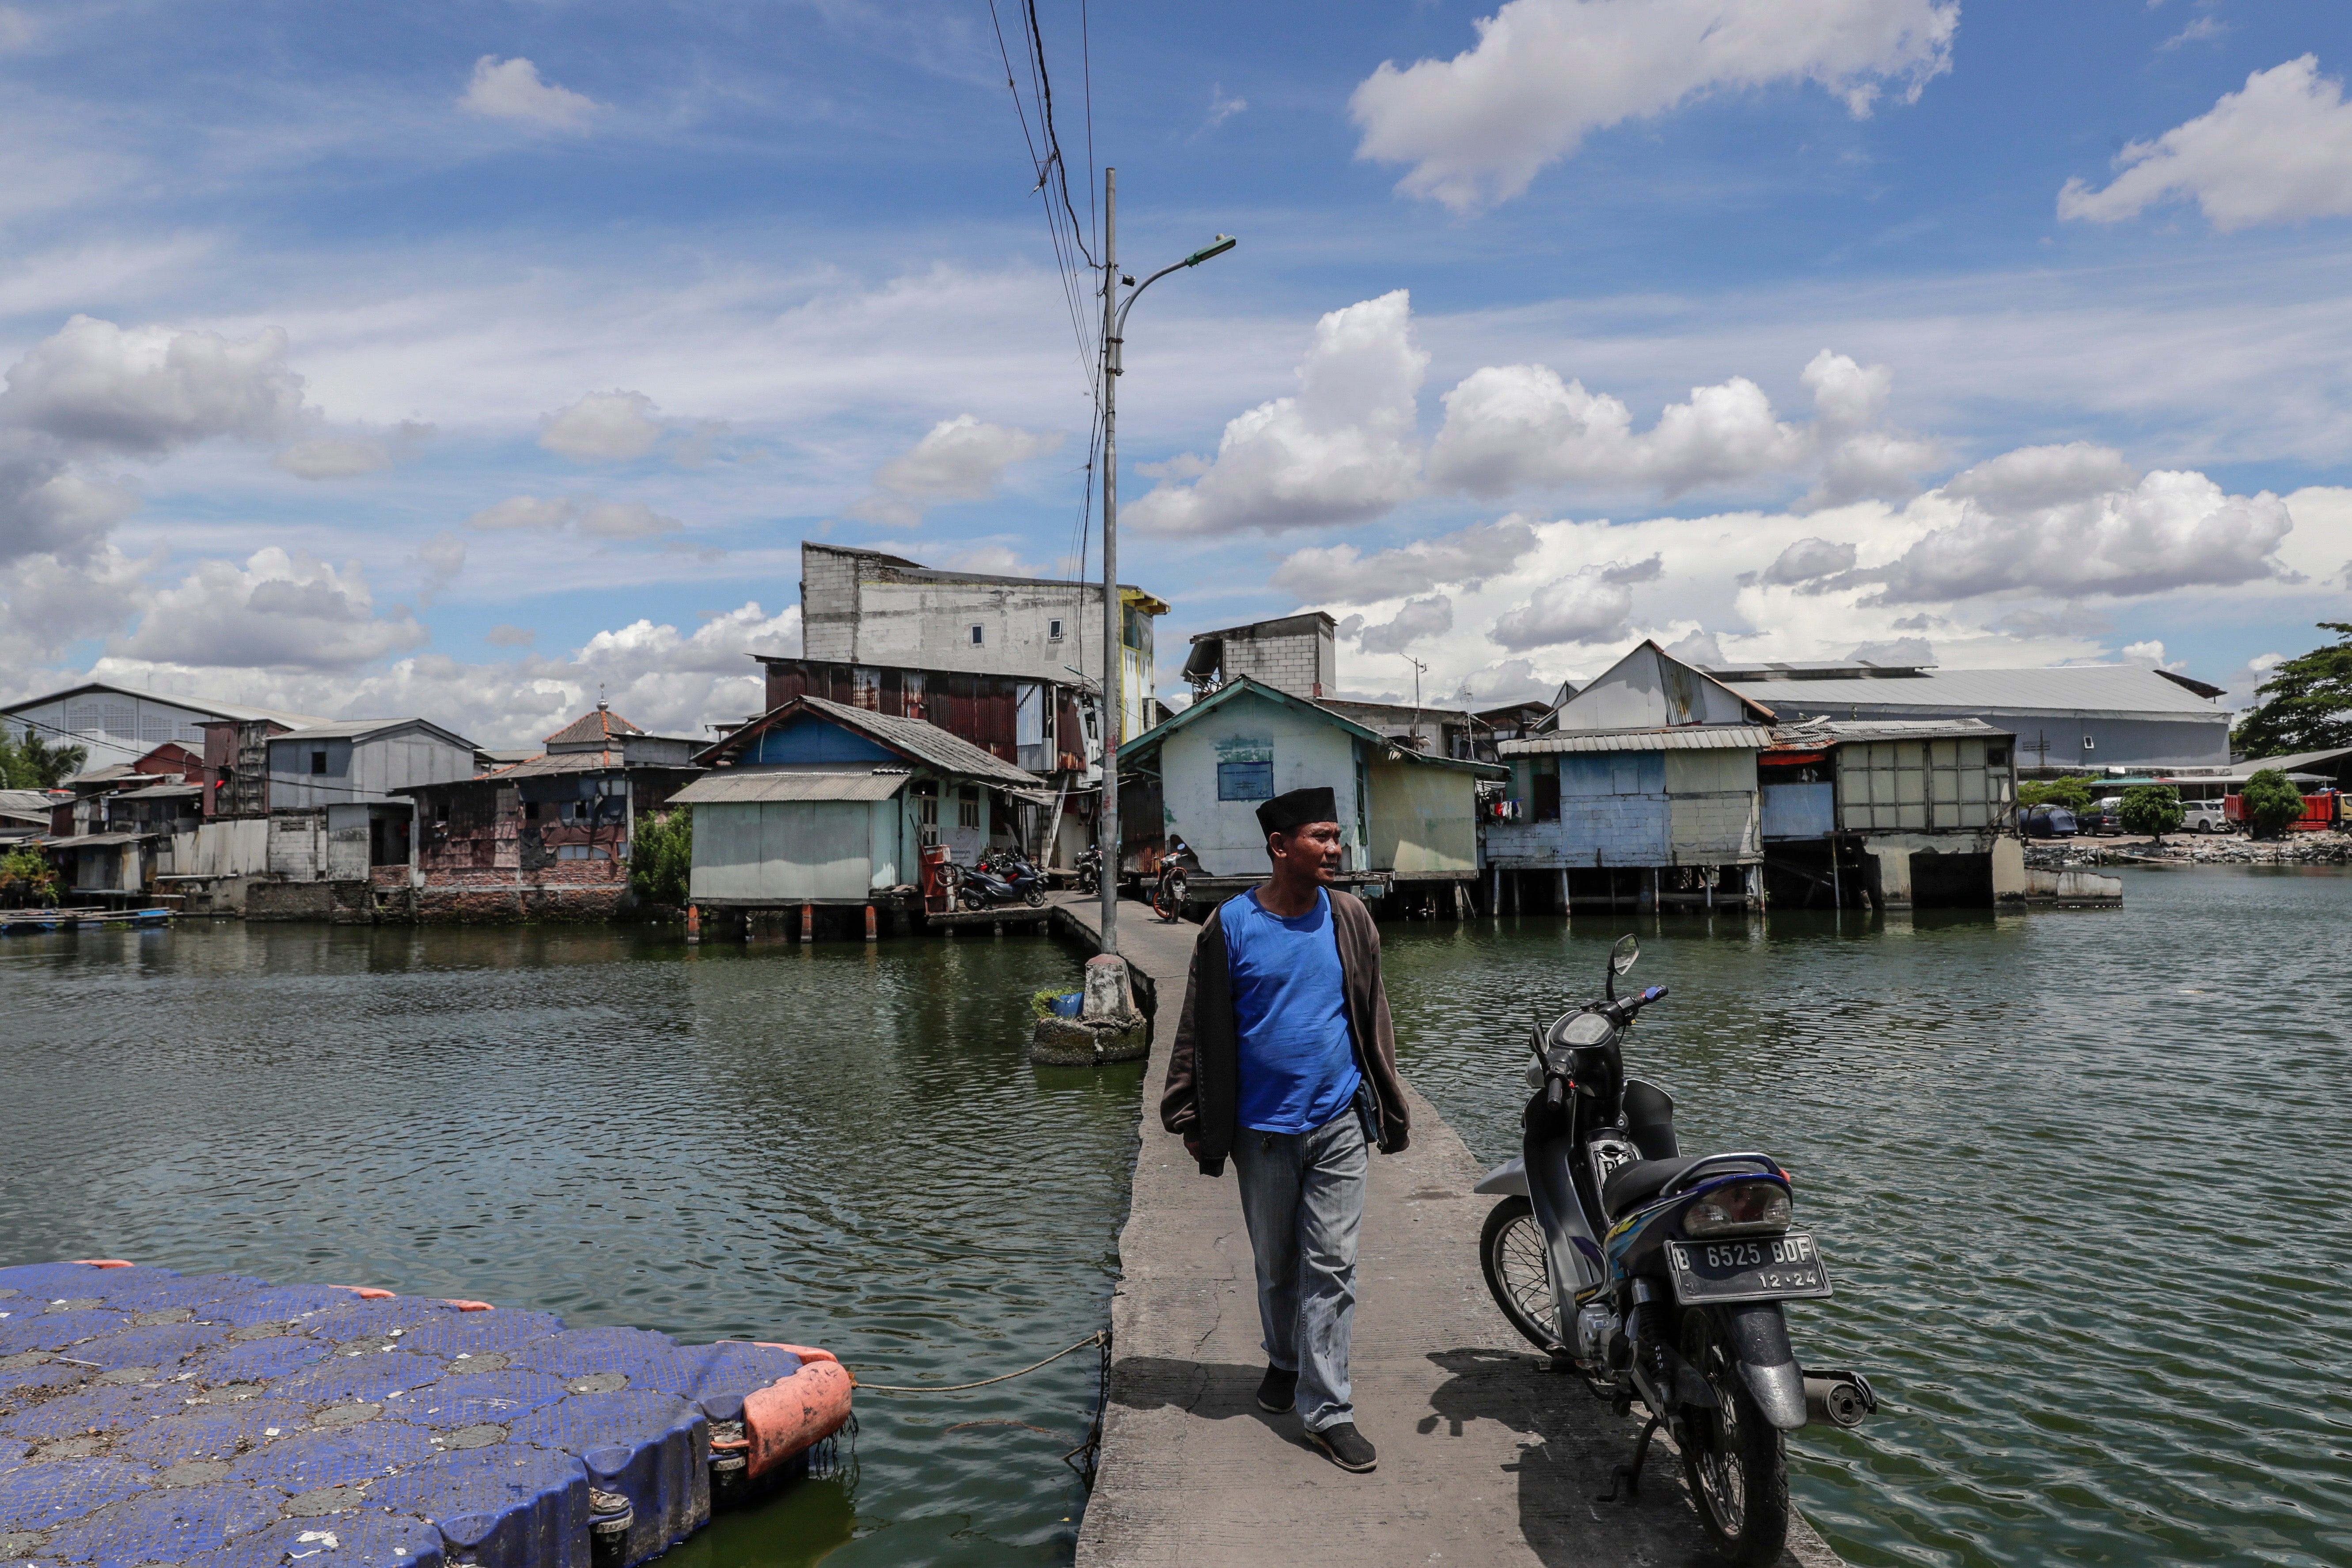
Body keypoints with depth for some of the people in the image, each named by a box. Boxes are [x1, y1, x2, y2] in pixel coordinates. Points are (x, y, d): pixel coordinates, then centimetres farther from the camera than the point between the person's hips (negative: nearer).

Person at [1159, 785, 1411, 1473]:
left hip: (1339, 1122, 1)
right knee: (1275, 1264, 17)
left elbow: (1373, 1018, 9)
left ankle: (1327, 1409, 11)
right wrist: (1193, 1117, 0)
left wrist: (1388, 1106, 12)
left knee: (1331, 1266, 1)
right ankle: (1285, 1362, 41)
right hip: (1262, 1126, 0)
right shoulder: (1231, 926, -8)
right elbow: (1202, 1028, -1)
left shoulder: (1349, 918, -1)